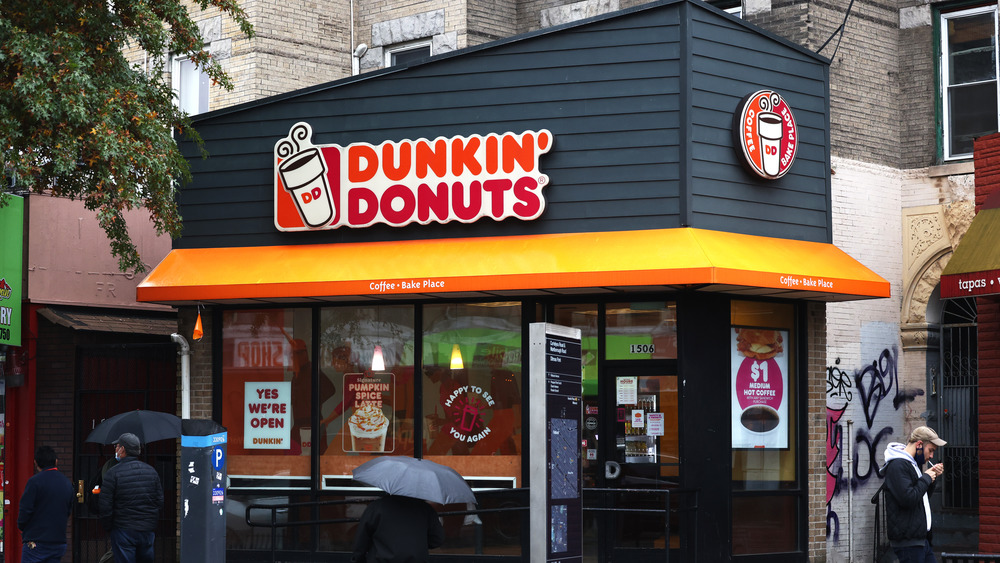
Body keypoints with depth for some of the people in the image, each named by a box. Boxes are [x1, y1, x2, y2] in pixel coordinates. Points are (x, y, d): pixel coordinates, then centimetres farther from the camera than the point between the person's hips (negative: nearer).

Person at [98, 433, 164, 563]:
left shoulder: (113, 473, -8)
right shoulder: (151, 471, 6)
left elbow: (105, 506, -9)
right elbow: (160, 502, 9)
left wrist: (108, 528, 4)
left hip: (123, 530, -4)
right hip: (148, 531, 4)